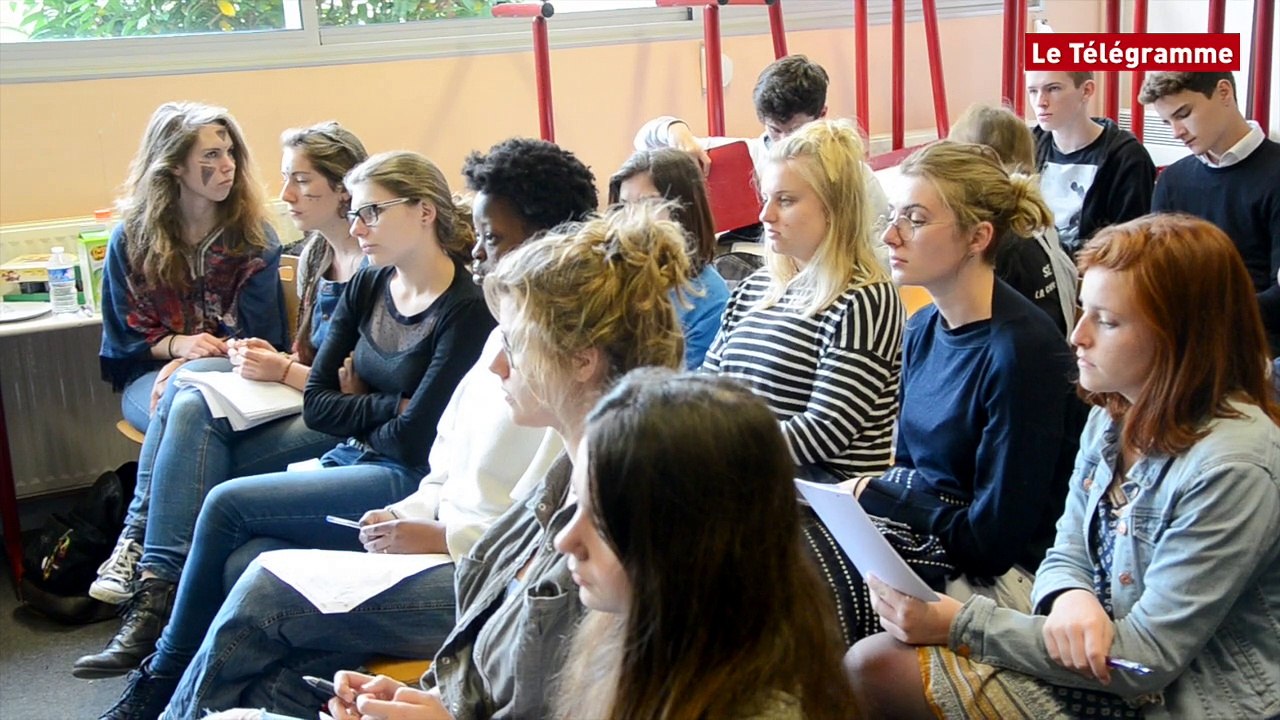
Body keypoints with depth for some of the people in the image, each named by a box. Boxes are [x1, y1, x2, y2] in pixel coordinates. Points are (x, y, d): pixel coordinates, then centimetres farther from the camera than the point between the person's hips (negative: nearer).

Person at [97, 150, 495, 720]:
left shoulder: (466, 310, -13)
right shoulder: (367, 287, 9)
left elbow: (414, 437, -17)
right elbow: (316, 405, 5)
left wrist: (355, 410, 0)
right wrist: (391, 406, -8)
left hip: (408, 483, -7)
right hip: (352, 462, 7)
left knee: (228, 503, -15)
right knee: (242, 561, -17)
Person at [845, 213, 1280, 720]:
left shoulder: (1231, 467, -23)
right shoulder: (1113, 415, 2)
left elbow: (1149, 658, -22)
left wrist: (960, 622, -21)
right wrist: (1071, 599, -19)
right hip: (1095, 664, 7)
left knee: (878, 669, -12)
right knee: (871, 663, -7)